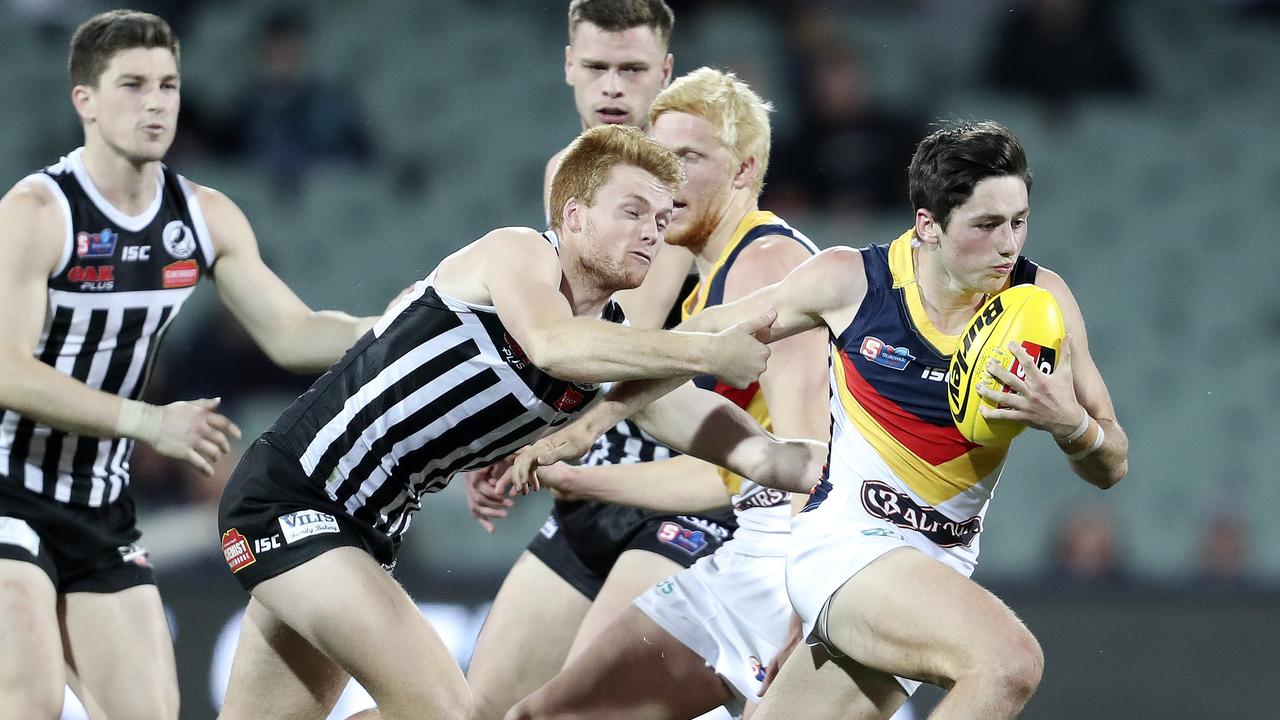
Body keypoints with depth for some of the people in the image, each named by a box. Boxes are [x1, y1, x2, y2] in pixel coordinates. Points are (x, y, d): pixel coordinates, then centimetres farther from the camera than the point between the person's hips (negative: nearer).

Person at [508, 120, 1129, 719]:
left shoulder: (1041, 300, -3)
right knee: (1010, 660, -30)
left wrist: (1069, 423, -22)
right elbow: (704, 339, 7)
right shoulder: (851, 282, -8)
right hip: (844, 543, -4)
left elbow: (1111, 467, 1)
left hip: (941, 566, 4)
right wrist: (584, 427, 8)